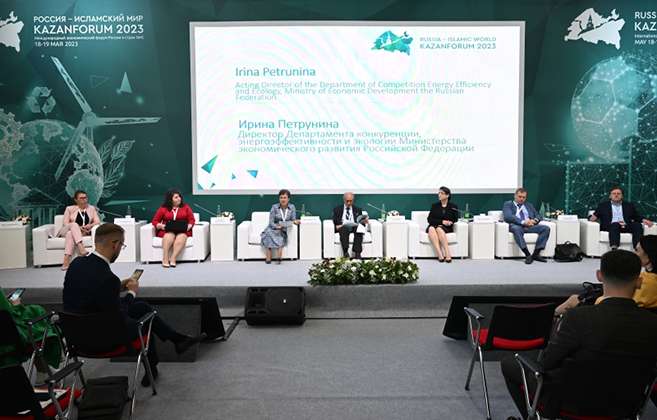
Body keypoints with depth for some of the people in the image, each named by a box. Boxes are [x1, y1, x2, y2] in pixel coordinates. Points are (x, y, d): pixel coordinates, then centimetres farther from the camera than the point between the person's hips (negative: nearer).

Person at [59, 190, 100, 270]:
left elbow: (97, 221, 4)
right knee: (74, 225, -35)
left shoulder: (92, 208, 13)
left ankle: (66, 261, -49)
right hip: (68, 230, 0)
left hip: (84, 232, 0)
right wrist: (78, 227, -17)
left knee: (71, 234, -35)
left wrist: (90, 225, -19)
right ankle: (81, 248, -53)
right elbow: (65, 223, 0)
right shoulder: (70, 209, 9)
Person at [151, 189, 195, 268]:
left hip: (182, 231, 0)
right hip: (167, 231, 0)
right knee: (169, 235, -36)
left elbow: (192, 220, 7)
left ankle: (173, 259, -36)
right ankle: (165, 259, -35)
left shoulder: (186, 207, 11)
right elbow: (155, 221, 9)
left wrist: (189, 226, -14)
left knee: (181, 237, -35)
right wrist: (160, 226, -12)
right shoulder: (163, 208, 8)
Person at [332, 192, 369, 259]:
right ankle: (346, 253, -44)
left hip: (355, 227, 1)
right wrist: (337, 226, -14)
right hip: (343, 227, -1)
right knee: (344, 230, -37)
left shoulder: (358, 210, 24)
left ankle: (357, 254, -43)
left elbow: (360, 221, 15)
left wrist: (364, 221, -10)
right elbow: (335, 221, 9)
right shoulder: (337, 209, 20)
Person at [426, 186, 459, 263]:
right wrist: (442, 221, -10)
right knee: (431, 229, -36)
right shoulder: (434, 206, 13)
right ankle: (440, 255, -46)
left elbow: (455, 219, 6)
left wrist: (450, 222, -15)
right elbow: (429, 219, 4)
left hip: (446, 228, -1)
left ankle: (447, 255, -43)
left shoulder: (453, 206, 11)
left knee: (439, 229, -38)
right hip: (434, 226, 1)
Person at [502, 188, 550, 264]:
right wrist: (523, 222, -20)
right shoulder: (508, 204, 12)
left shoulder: (529, 205, 29)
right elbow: (508, 217, -6)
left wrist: (534, 220, -6)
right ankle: (528, 255, -38)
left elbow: (538, 216, 20)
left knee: (546, 228, -21)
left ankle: (536, 254, -22)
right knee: (516, 229, -40)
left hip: (530, 226, 5)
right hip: (516, 225, -5)